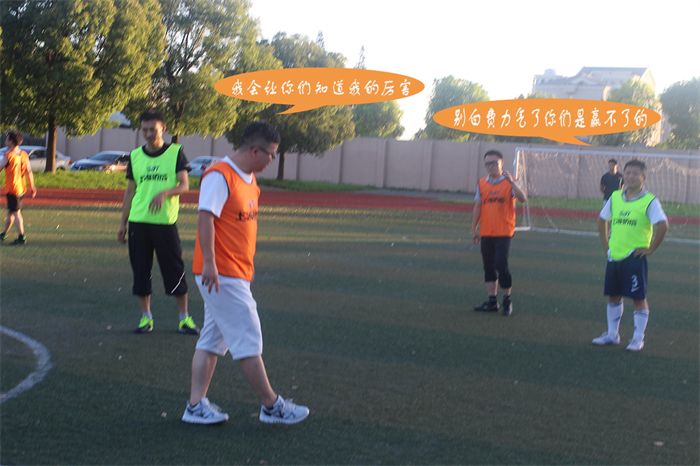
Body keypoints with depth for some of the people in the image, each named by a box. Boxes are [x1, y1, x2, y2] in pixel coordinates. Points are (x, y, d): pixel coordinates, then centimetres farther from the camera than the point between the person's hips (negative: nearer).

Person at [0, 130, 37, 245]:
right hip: (22, 188, 7)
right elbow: (29, 172, 5)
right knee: (11, 212, 18)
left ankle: (21, 237, -8)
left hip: (12, 188, -7)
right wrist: (32, 187, 9)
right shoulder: (24, 154, 5)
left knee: (16, 212, -5)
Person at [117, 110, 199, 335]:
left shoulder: (176, 152, 1)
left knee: (175, 270, 0)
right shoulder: (135, 155, 10)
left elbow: (184, 185, -6)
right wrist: (123, 223, 13)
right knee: (140, 271, 5)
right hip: (138, 222, 3)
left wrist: (165, 193, -25)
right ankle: (146, 317, 17)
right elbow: (130, 191, 15)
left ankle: (184, 318, 12)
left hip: (165, 222, -3)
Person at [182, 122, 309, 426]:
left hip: (235, 274, 10)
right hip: (221, 275, -10)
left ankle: (196, 406, 16)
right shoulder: (219, 176, -15)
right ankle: (271, 406, 7)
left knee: (212, 340, 11)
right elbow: (205, 218, -22)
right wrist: (209, 263, -27)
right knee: (249, 341, -2)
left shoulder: (249, 179, 14)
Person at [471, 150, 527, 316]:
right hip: (486, 233, 5)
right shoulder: (482, 183, 8)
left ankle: (507, 299, 6)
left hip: (504, 232, -5)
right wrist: (474, 229, 9)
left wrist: (511, 181, -28)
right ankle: (492, 301, 18)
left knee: (501, 265, -11)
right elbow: (477, 207, 11)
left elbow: (523, 199, -18)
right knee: (488, 267, 9)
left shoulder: (509, 182, -3)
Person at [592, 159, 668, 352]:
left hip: (635, 257, -6)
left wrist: (651, 248, -14)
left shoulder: (649, 201, -10)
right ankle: (612, 334, 25)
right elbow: (602, 220, 20)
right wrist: (606, 244, 13)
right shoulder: (615, 197, 7)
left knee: (638, 298, 0)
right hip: (614, 256, 6)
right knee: (613, 296, 12)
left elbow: (662, 225, -18)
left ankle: (638, 338, 10)